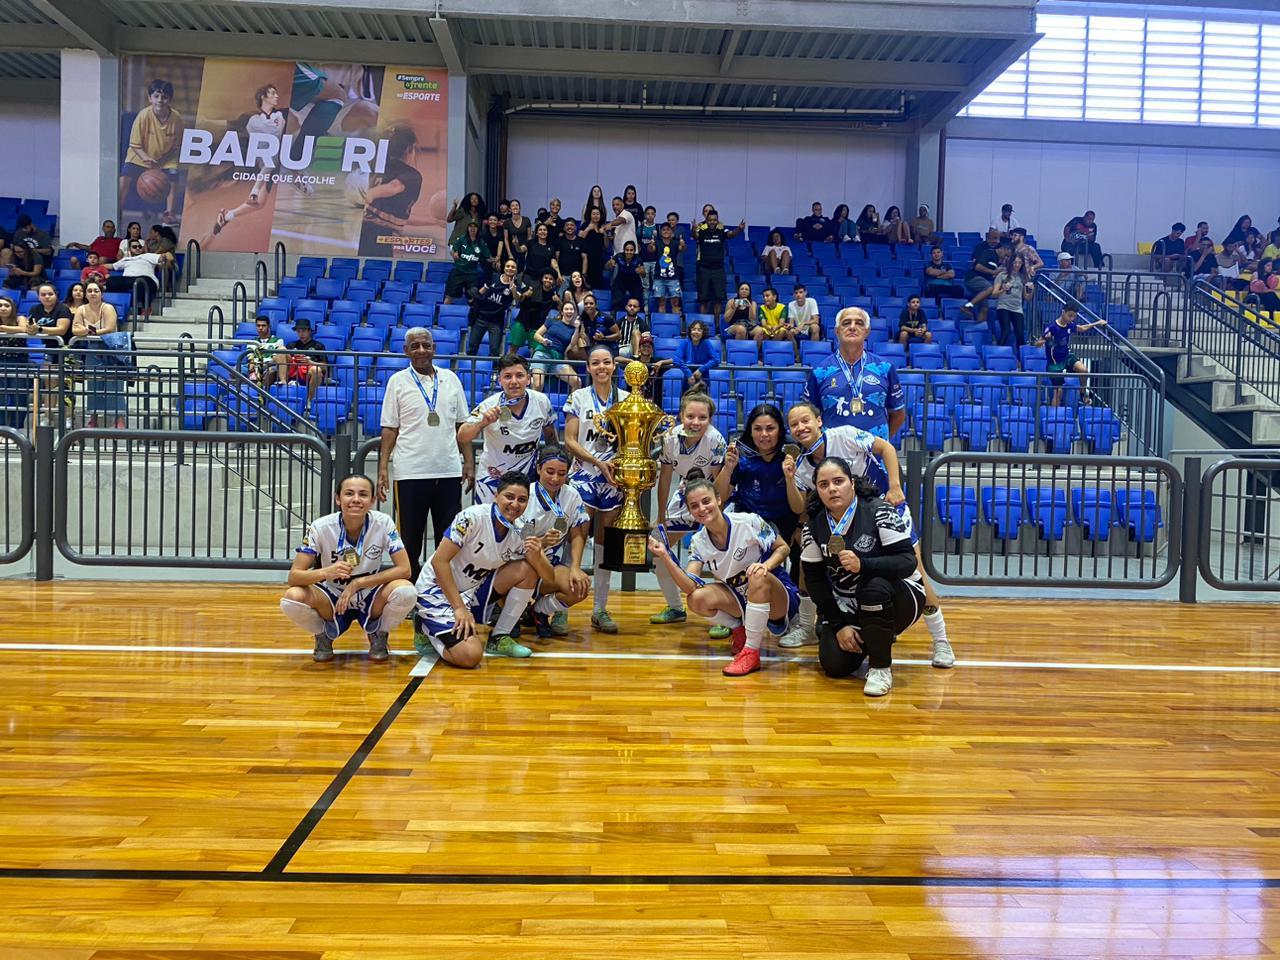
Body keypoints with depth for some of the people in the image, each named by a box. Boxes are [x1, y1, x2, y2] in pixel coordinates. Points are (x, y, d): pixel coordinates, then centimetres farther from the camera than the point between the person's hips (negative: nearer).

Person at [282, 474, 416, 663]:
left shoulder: (383, 523, -17)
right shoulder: (321, 527, -17)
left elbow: (404, 569, -19)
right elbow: (293, 576, -20)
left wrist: (358, 583, -26)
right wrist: (325, 572, -41)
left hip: (371, 600, 0)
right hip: (333, 600, 0)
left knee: (406, 592, -32)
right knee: (292, 597, -31)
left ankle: (378, 636, 1)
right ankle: (324, 637, 3)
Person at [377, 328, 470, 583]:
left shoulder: (450, 378, 8)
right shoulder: (398, 381, 2)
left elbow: (462, 425, 11)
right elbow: (389, 428, 1)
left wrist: (469, 461, 4)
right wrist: (383, 468, -7)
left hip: (449, 470, 2)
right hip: (410, 472, -2)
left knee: (449, 538, 7)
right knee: (410, 538, 5)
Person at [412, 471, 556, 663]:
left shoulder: (520, 532, -4)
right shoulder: (473, 517, -21)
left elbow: (549, 577, -4)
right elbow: (439, 561, -22)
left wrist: (536, 556, -26)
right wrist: (459, 608, -22)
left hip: (474, 591, 6)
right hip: (438, 592, -6)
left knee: (527, 570, -12)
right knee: (470, 656, -25)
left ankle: (499, 638, 2)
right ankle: (426, 630, 5)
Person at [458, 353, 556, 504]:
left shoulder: (541, 401, -13)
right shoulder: (489, 406, -21)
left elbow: (550, 435, 5)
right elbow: (462, 438, -25)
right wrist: (482, 423, -43)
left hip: (528, 475, 2)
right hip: (492, 478, -2)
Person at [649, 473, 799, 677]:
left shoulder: (748, 522, -18)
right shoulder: (698, 542, -6)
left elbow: (783, 548, -7)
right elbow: (690, 587, -19)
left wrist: (766, 565, -28)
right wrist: (664, 557, -31)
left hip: (776, 597, -4)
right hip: (739, 597, 4)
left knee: (758, 576, -37)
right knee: (697, 600, -21)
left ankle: (751, 652, -25)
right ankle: (740, 630, 8)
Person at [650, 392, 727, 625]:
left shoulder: (715, 440, -28)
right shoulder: (670, 438, -17)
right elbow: (665, 479, -4)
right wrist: (661, 518, 1)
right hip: (684, 496, 5)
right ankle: (675, 609, 25)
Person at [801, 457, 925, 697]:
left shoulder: (879, 512, -18)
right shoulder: (814, 527, -6)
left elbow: (908, 562, -24)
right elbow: (815, 581, -1)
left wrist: (862, 565, -40)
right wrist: (839, 625, -9)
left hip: (898, 598, -4)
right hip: (845, 606, 4)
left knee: (873, 587, -38)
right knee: (835, 666, -15)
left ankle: (881, 667, -16)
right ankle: (864, 644, 23)